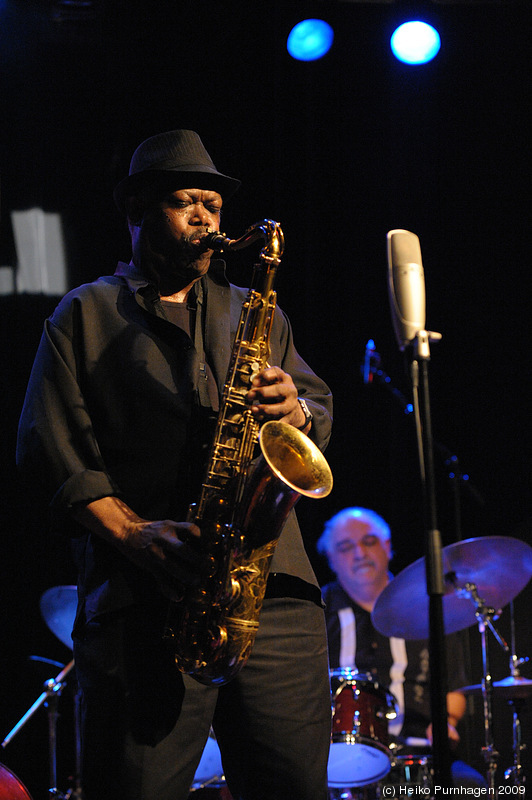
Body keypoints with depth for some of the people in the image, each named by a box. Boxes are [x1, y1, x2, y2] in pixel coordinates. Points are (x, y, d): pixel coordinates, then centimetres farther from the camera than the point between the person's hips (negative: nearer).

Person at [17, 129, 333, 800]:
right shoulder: (86, 315, 13)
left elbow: (322, 413, 23)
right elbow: (46, 447, 2)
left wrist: (294, 411, -3)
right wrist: (134, 533, -12)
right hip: (140, 605, -3)